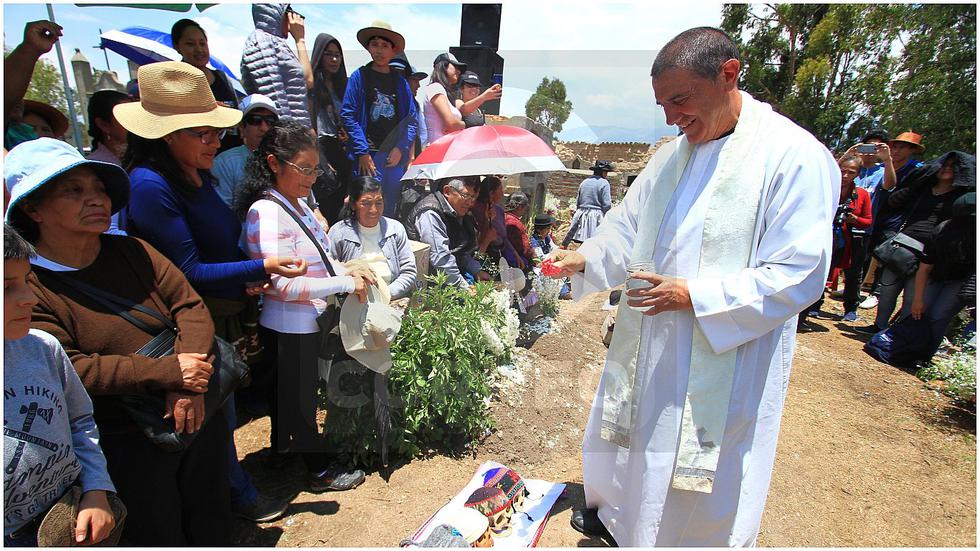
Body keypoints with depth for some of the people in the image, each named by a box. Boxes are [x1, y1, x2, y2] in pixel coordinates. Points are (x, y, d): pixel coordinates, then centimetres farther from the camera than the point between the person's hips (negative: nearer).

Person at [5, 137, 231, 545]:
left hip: (197, 416, 4)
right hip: (127, 447, -4)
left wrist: (189, 388, -19)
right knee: (161, 538, 17)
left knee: (214, 526, 24)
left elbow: (190, 305, -5)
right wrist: (170, 371, -25)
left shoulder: (130, 251, 0)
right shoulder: (27, 286, -13)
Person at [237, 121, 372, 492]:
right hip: (290, 326, -8)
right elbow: (285, 285, -26)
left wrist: (346, 270, -1)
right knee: (301, 396, 11)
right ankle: (320, 469, 30)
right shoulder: (266, 212, -22)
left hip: (311, 320, 8)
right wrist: (346, 285, -23)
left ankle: (283, 445, 47)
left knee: (290, 390, 25)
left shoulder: (299, 204, 6)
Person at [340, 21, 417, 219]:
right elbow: (348, 115, -2)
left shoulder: (400, 81, 13)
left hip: (395, 157, 3)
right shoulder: (359, 76, 4)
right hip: (368, 155, -3)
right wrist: (362, 152, -10)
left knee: (390, 209, 8)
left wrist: (401, 148, -5)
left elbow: (411, 118, 9)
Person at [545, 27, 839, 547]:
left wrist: (693, 295, -24)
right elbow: (627, 229, 12)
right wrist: (586, 257, -5)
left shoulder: (795, 157, -16)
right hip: (646, 348, 7)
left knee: (703, 484, 12)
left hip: (724, 363, -6)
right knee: (629, 434, 25)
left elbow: (798, 277, -19)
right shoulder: (671, 156, 4)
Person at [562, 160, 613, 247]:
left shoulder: (584, 182, 11)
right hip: (596, 216, -6)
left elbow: (577, 202, 15)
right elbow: (607, 204, -10)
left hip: (582, 215, 6)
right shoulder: (604, 183, -7)